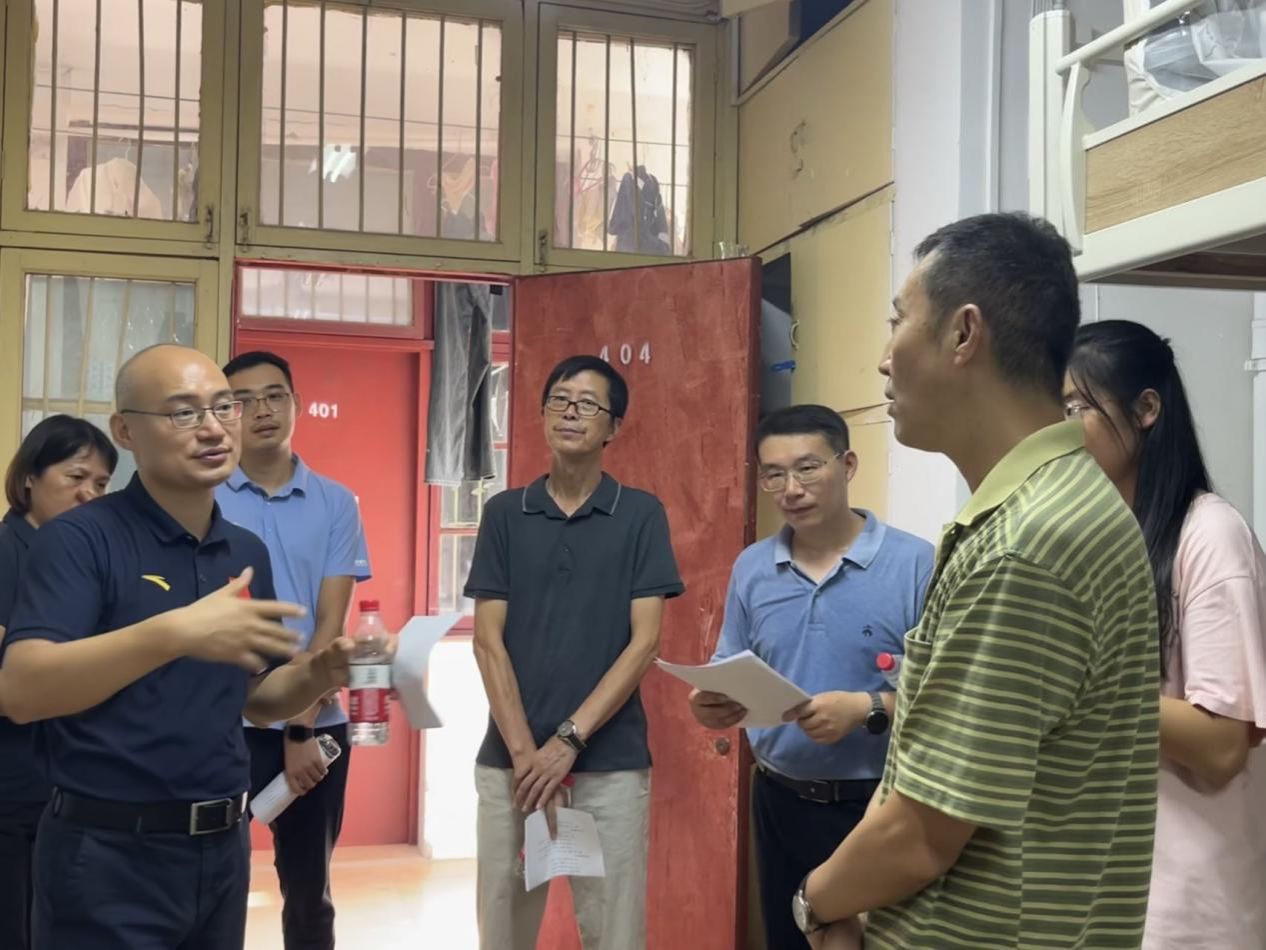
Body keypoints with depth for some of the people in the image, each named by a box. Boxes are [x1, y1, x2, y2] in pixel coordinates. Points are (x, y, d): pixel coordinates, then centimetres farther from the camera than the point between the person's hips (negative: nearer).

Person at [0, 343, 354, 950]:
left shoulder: (248, 552, 8)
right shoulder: (79, 539, -11)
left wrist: (316, 676, -5)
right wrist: (176, 632, -34)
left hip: (223, 848, 6)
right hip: (110, 855, -6)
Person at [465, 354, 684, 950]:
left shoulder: (641, 515, 1)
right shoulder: (505, 513, 5)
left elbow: (644, 642, -4)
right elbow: (488, 641, 1)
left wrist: (570, 740, -12)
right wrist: (523, 750, -9)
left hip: (611, 762, -1)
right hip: (510, 759, 2)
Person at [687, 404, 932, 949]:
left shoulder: (915, 564, -11)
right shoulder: (750, 569, 5)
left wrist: (867, 709, -26)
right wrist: (713, 705, -12)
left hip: (879, 808, -4)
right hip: (780, 803, 5)